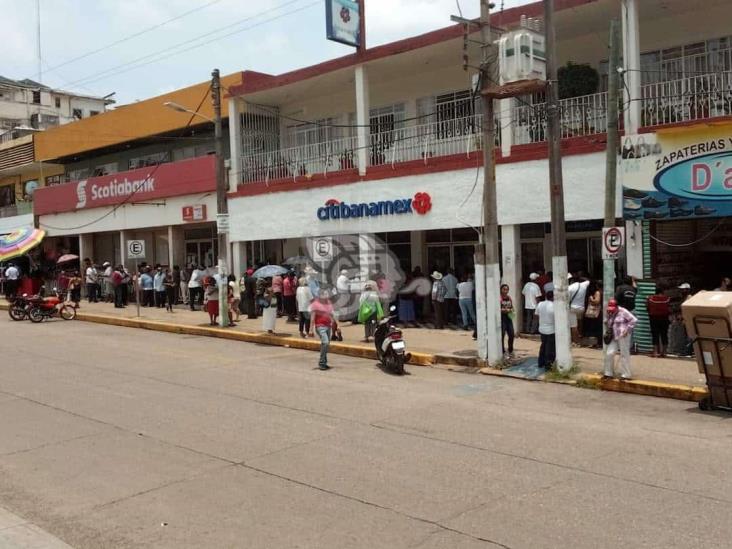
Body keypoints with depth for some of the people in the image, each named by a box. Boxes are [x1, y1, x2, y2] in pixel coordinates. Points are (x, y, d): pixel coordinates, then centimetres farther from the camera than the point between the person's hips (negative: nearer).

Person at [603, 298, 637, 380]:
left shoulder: (623, 312, -10)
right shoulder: (609, 313, 11)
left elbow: (634, 320, -12)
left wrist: (627, 329, -14)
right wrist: (608, 332, 11)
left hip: (623, 336, -7)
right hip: (614, 337, 7)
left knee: (624, 355, -1)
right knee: (609, 353, 1)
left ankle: (626, 375, 7)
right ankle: (609, 374, 12)